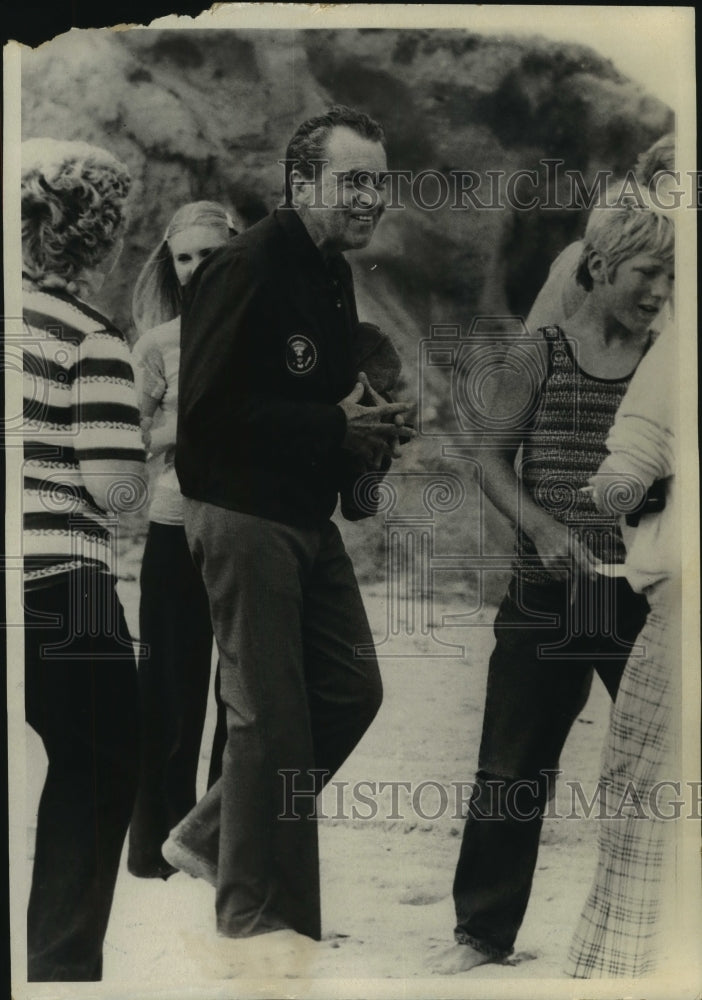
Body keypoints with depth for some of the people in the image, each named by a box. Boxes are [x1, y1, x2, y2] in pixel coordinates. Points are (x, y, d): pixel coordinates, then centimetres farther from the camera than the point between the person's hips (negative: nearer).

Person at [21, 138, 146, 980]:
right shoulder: (91, 341, -12)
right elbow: (115, 484, -16)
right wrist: (148, 478, 4)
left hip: (42, 585, 6)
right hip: (57, 586, -6)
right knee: (98, 763, 8)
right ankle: (62, 959, 10)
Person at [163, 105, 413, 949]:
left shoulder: (332, 273, 12)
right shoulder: (246, 268, -17)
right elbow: (206, 411, -25)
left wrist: (371, 426, 2)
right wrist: (335, 428, -20)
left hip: (309, 517, 9)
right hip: (244, 517, -9)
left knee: (351, 691, 12)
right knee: (271, 716, -3)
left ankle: (208, 838, 26)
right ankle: (259, 916, 14)